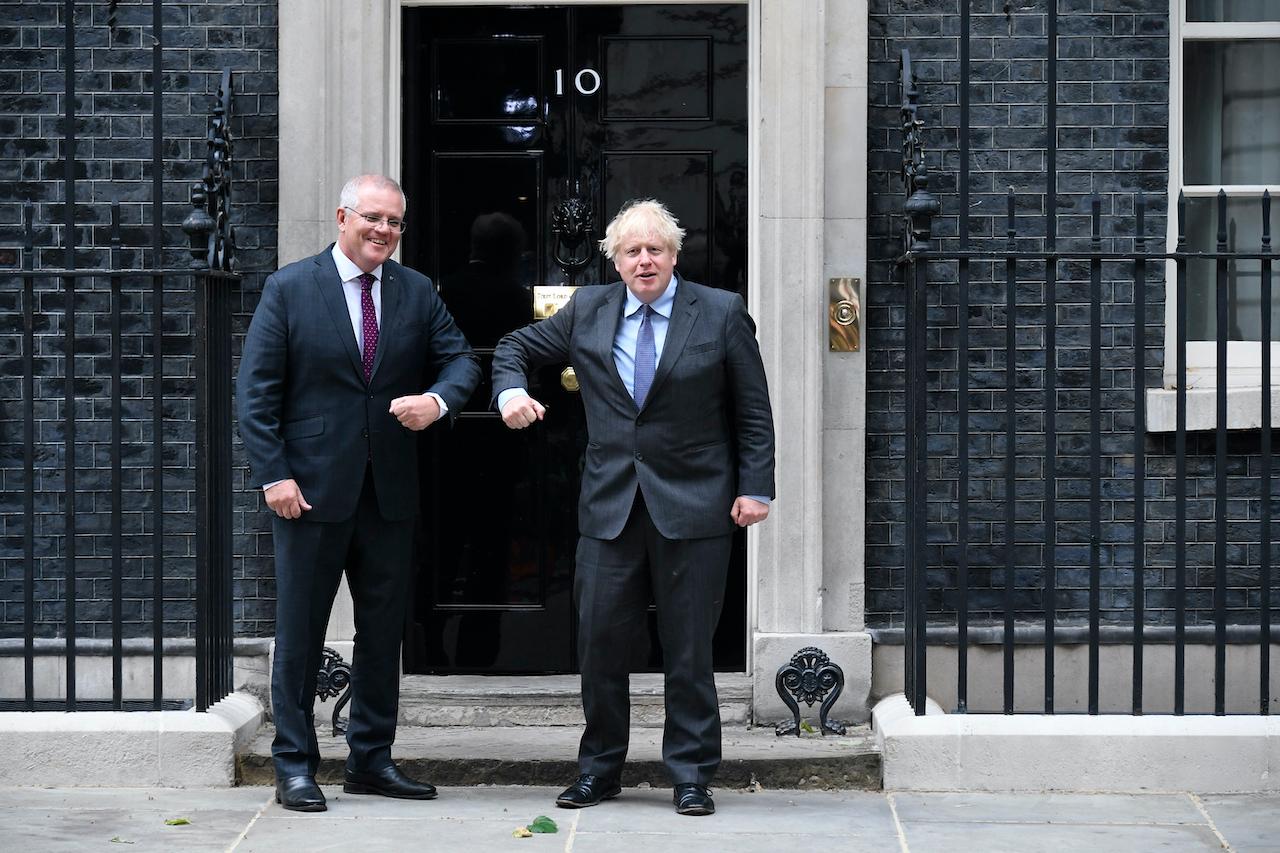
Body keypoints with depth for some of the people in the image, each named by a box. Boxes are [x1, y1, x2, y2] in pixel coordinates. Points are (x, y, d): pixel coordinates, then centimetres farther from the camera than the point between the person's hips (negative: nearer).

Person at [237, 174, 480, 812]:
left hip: (390, 491, 4)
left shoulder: (417, 293, 8)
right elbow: (255, 391, -5)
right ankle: (294, 765, 12)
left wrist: (438, 399, -15)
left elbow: (462, 359, 8)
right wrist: (274, 475, -13)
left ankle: (371, 760, 22)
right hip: (312, 488, -4)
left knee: (383, 628, 11)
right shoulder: (289, 288, -3)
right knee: (300, 631, 2)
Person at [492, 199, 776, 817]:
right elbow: (515, 348, 19)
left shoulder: (721, 312, 1)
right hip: (610, 507, 3)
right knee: (599, 644, 5)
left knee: (689, 651, 3)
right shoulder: (587, 311, 7)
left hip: (692, 507, -2)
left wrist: (754, 488, -5)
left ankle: (691, 777, 13)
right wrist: (510, 391, -3)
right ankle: (598, 771, 19)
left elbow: (752, 411, 2)